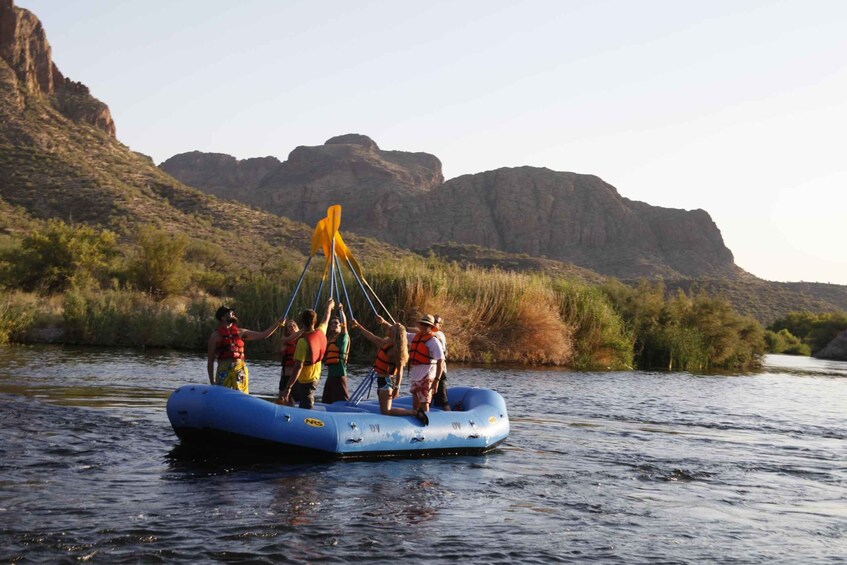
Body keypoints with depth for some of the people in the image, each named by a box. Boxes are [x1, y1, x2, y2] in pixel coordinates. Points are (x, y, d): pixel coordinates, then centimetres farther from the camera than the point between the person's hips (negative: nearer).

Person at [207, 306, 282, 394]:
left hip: (240, 370, 4)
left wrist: (278, 323, 14)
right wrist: (212, 382, 0)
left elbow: (263, 335, 19)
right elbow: (210, 361, 5)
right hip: (223, 370, -3)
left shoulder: (240, 332, 17)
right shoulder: (216, 335, 5)